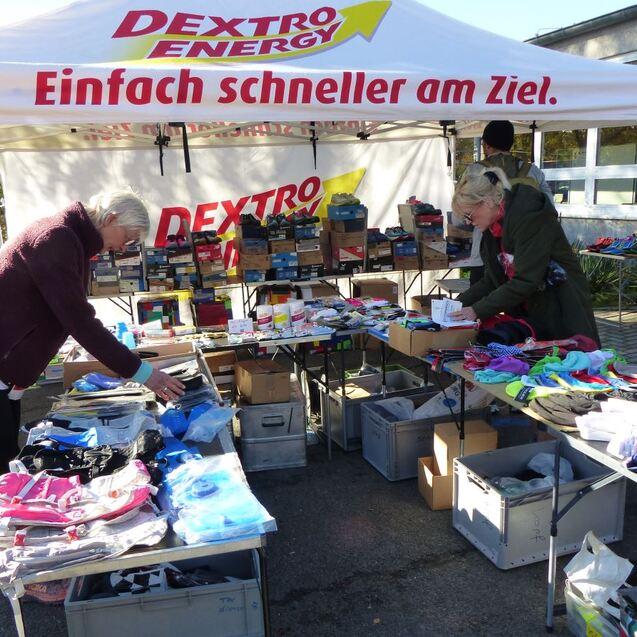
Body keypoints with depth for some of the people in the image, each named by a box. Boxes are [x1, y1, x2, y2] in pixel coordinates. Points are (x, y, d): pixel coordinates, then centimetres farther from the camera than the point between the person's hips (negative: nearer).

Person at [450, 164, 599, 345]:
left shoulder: (530, 215, -22)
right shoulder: (494, 225, 4)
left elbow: (525, 281, -27)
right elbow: (492, 279, 7)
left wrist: (478, 310, -24)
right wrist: (460, 303, -5)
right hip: (529, 317, 7)